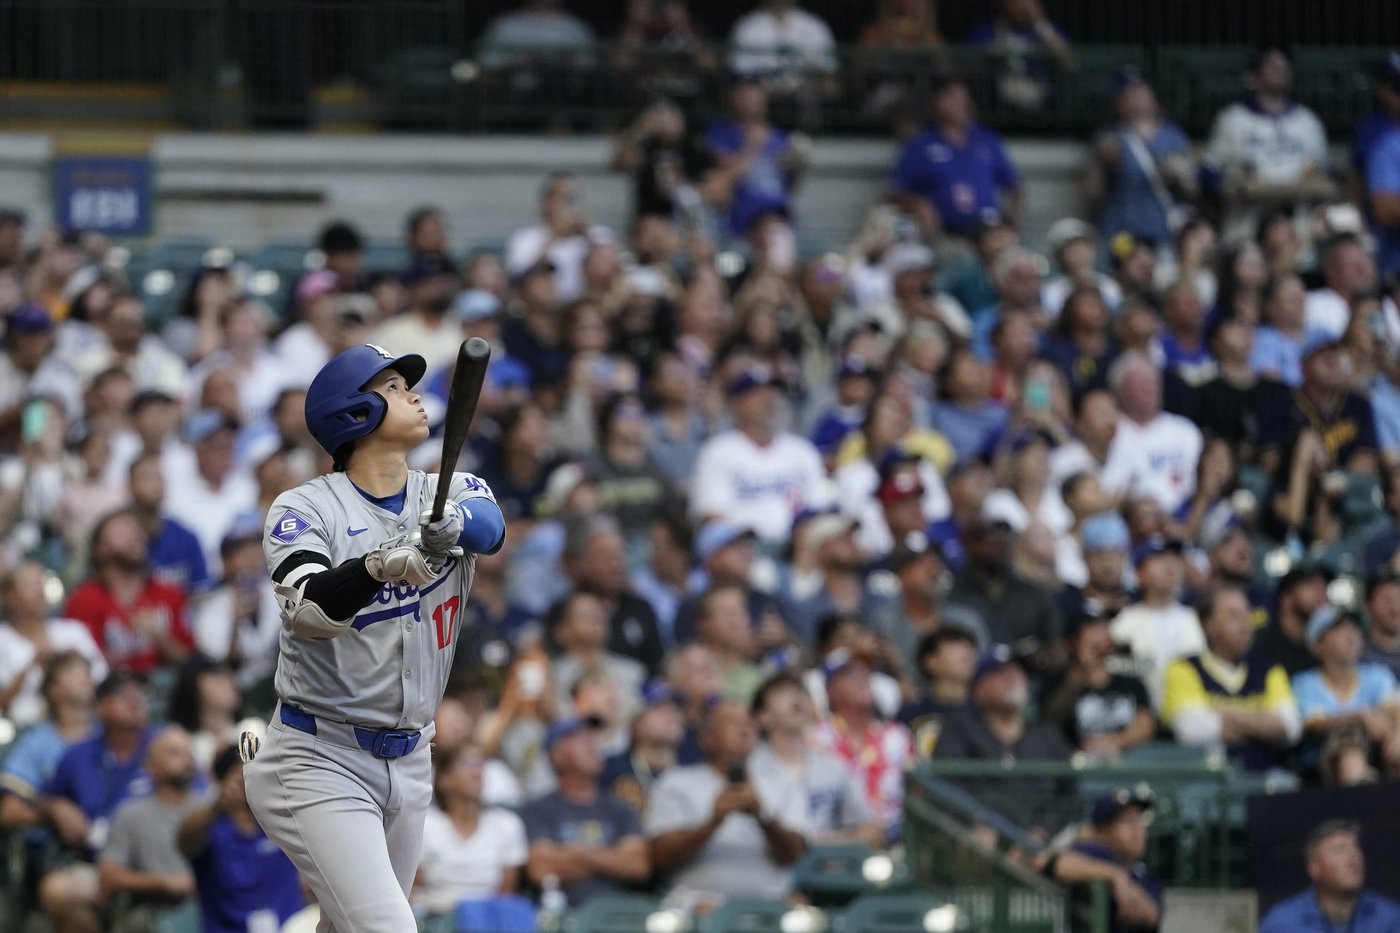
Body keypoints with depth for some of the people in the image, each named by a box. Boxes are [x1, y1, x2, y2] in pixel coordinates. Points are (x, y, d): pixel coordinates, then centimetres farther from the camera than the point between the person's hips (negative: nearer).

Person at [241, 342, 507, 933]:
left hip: (409, 766, 6)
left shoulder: (453, 493, 5)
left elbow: (490, 525, -19)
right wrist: (378, 566, -46)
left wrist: (452, 527, -42)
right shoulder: (305, 509, -9)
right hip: (319, 765, -6)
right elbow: (306, 612, -27)